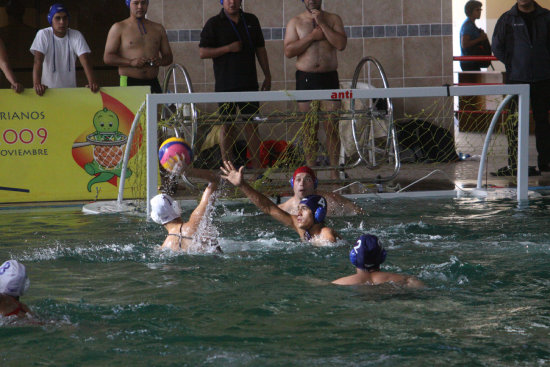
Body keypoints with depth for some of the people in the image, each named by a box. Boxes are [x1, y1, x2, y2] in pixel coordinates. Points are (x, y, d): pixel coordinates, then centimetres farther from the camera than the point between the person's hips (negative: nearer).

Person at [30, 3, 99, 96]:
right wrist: (37, 84, -33)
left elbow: (85, 60, -11)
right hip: (48, 88, -2)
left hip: (70, 88, 2)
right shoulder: (43, 35, -8)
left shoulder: (76, 36, -2)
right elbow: (38, 61, -17)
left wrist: (92, 82, -28)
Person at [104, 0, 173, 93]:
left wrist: (160, 61, -5)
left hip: (153, 83, 3)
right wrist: (131, 62, -16)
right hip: (129, 83, -3)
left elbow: (169, 57, 20)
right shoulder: (119, 28, 7)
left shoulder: (158, 29, 18)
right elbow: (107, 58, -1)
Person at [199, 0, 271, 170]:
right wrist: (228, 48, -14)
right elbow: (202, 52, -5)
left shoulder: (251, 21, 12)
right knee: (227, 127, 2)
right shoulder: (214, 24, 0)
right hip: (225, 85, -3)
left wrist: (267, 75, 14)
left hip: (249, 82, 3)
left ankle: (257, 168, 5)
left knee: (252, 126, 1)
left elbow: (260, 49, 18)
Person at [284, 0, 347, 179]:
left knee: (332, 128, -4)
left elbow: (341, 44, -7)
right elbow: (288, 51, -4)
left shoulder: (333, 19, 8)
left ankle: (334, 172, 2)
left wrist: (322, 24, -10)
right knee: (310, 129, 1)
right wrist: (312, 36, -9)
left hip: (329, 77, 0)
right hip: (305, 78, 0)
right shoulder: (295, 22, 8)